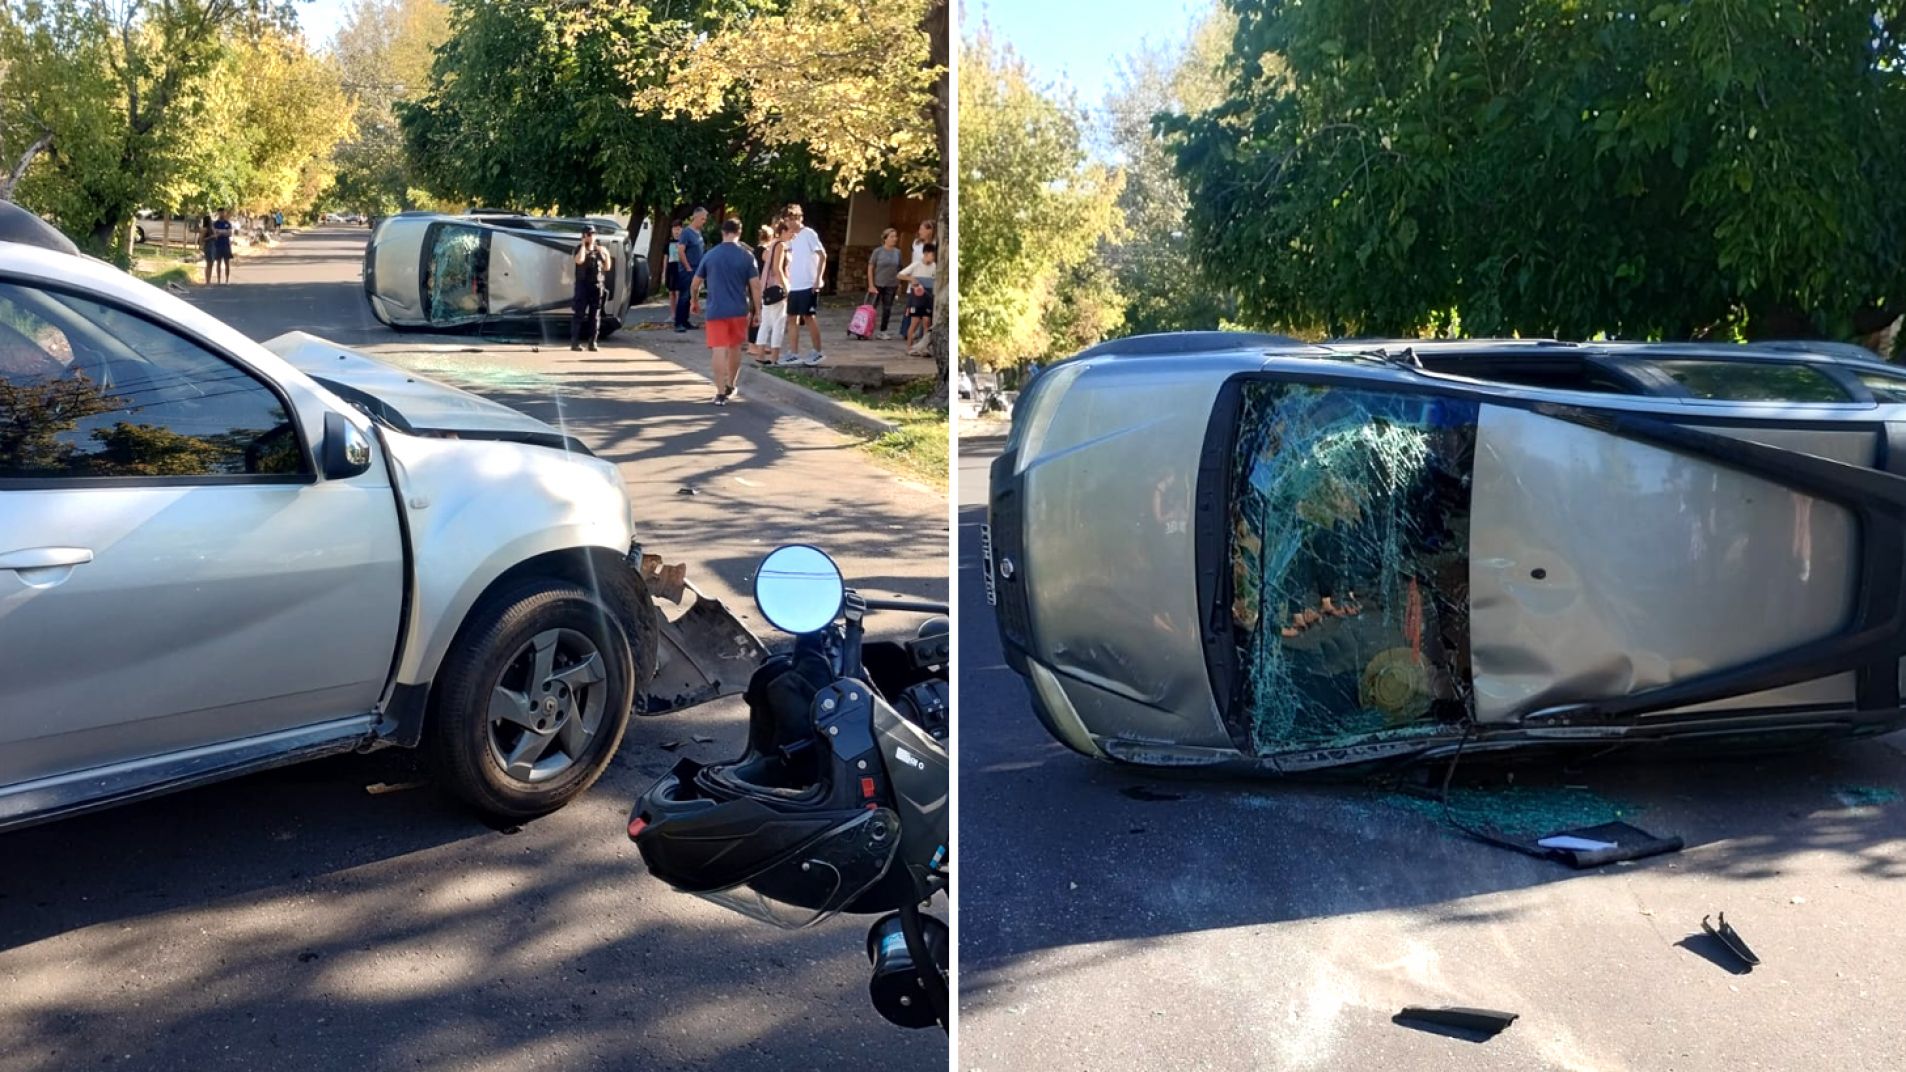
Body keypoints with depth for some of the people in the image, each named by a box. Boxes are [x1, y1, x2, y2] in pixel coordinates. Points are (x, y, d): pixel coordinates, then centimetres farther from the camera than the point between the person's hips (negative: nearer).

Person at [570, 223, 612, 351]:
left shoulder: (599, 250, 14)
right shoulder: (580, 249, 1)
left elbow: (607, 267, 15)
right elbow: (579, 260, -22)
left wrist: (607, 255, 0)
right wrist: (583, 245, -12)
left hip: (598, 286, 4)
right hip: (583, 285, -4)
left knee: (595, 315, 4)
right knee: (579, 313, -6)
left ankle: (592, 342, 8)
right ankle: (574, 342, -5)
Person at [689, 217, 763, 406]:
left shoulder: (710, 255, 2)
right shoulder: (746, 255, -2)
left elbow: (694, 284, 7)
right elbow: (755, 286, -5)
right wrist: (757, 311, 2)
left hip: (715, 310, -1)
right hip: (739, 310, 1)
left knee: (718, 350, -3)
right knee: (735, 348, 18)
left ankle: (721, 393, -10)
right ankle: (731, 386, 32)